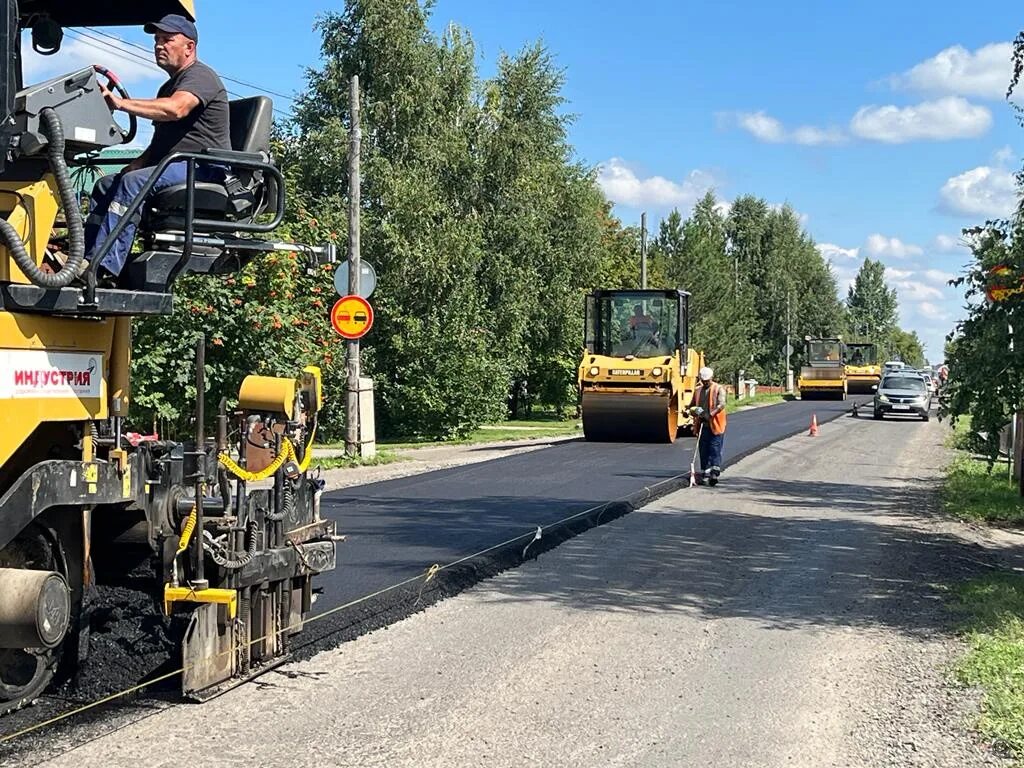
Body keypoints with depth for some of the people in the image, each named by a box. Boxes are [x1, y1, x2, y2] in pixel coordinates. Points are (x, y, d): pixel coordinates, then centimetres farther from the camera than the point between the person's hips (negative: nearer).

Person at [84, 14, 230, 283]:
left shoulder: (200, 76, -5)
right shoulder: (169, 86, 28)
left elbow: (175, 109, -27)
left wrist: (121, 103, -31)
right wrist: (132, 167, 11)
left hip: (203, 169, -10)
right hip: (171, 167, 10)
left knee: (134, 183, -30)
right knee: (106, 184, -1)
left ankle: (104, 268, -39)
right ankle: (87, 260, -13)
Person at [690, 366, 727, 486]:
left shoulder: (719, 389, -1)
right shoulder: (698, 390, 15)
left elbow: (721, 405, -15)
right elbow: (692, 407, 19)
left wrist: (710, 414, -27)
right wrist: (695, 411, -6)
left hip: (715, 425, -5)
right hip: (702, 425, 5)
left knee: (715, 450, -7)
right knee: (703, 451, 6)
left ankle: (714, 473, -9)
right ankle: (705, 474, 12)